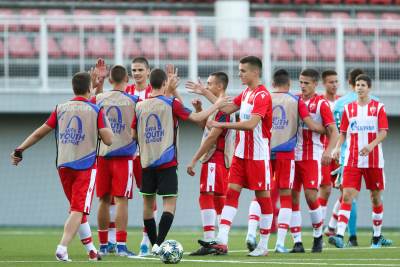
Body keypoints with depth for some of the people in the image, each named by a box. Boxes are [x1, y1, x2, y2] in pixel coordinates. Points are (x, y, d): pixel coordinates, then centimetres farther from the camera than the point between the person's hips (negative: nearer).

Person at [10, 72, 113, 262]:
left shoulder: (61, 109, 7)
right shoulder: (96, 110, -2)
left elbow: (39, 133, 8)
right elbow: (108, 140, -7)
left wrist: (20, 150, 17)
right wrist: (105, 122, 12)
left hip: (63, 165, 4)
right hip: (86, 166, -4)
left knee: (76, 209, 17)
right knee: (78, 210, -7)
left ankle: (90, 249, 23)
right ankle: (62, 248, -25)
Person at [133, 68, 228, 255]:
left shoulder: (140, 106, 3)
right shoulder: (171, 103, -6)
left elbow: (134, 133, 9)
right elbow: (196, 117, -5)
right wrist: (216, 105, 7)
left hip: (146, 162, 4)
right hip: (166, 162, -4)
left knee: (148, 204, 14)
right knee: (169, 203, -4)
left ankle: (154, 245, 20)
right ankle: (159, 244, -19)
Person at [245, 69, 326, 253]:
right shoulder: (296, 101, 1)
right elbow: (311, 126, -3)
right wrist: (326, 130, 14)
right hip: (285, 153, -1)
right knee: (285, 197, 5)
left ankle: (251, 233, -11)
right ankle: (280, 243, 0)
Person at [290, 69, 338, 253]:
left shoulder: (321, 104, -3)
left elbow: (333, 131, -9)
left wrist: (328, 151, -24)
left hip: (312, 156, -4)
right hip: (293, 154, 4)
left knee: (311, 195, -12)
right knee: (292, 197, -1)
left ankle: (318, 235, 10)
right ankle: (297, 242, 2)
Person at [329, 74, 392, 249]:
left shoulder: (378, 107, 2)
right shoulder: (348, 108, 8)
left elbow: (383, 133, -5)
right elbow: (343, 133, 10)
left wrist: (372, 145, -23)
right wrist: (337, 147, -9)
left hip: (374, 160, -1)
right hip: (352, 160, 1)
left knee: (376, 197, 7)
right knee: (347, 195, -12)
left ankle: (377, 236, 21)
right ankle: (339, 235, -20)